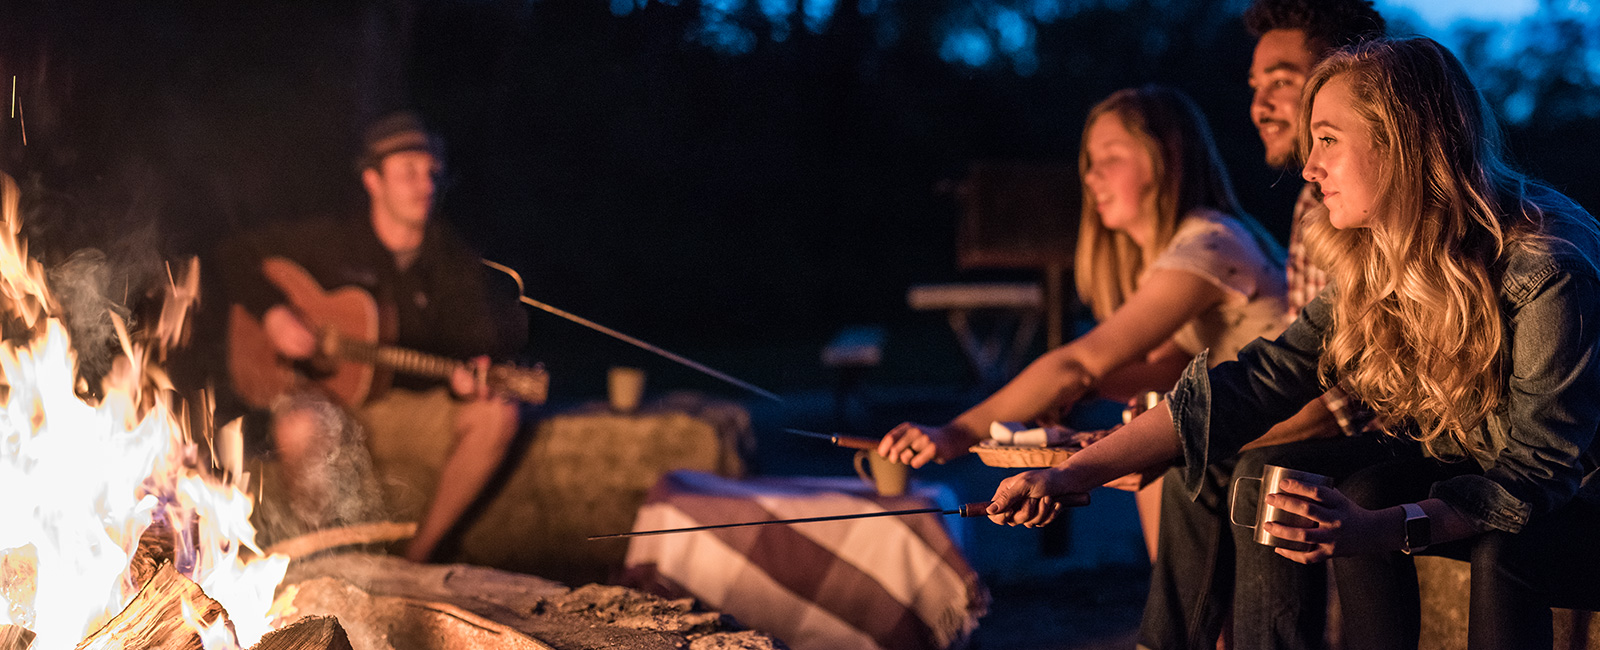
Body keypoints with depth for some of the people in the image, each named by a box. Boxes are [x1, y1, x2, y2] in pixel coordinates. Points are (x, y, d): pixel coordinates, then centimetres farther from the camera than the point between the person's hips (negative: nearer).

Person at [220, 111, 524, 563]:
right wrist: (272, 314, -9)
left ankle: (417, 555, -15)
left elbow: (479, 341, -1)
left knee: (497, 415, -25)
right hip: (327, 401, -2)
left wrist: (468, 377, -25)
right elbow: (239, 255, 9)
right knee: (298, 429, -38)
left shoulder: (454, 265, 3)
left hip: (411, 411, 2)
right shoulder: (332, 245, 0)